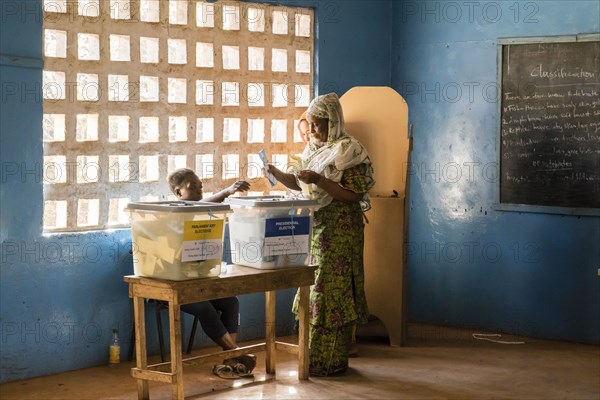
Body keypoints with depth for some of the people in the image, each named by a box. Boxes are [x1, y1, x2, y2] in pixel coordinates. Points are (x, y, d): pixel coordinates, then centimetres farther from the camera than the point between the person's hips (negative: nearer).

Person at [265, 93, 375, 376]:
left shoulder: (349, 151, -11)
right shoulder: (313, 148, 13)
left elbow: (355, 195, -17)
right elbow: (300, 185, 18)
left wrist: (318, 180, -23)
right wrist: (277, 174, 0)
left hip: (339, 231, -8)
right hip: (314, 228, 8)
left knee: (332, 292, -4)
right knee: (314, 291, 10)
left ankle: (332, 361, 3)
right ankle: (315, 357, 18)